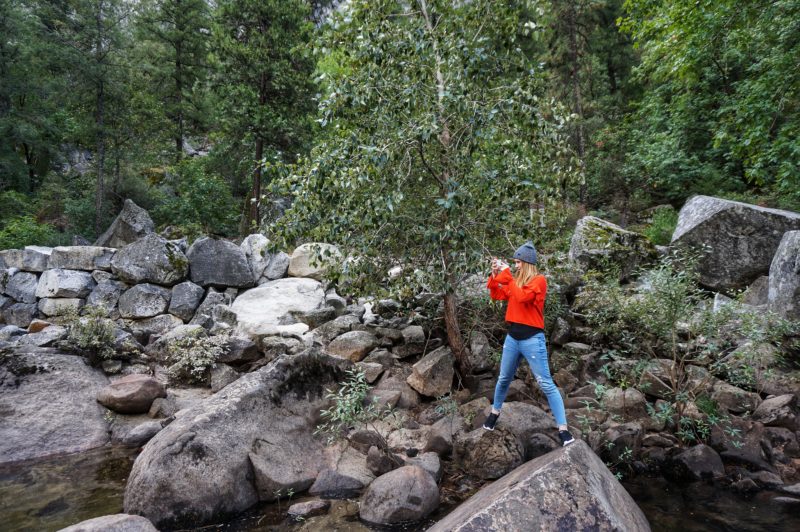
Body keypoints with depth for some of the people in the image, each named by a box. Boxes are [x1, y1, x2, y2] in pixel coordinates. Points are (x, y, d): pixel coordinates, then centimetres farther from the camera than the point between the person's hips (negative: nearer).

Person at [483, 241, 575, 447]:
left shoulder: (539, 280, -11)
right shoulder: (514, 280, 9)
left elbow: (522, 297, -25)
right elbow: (496, 295, 14)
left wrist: (507, 275, -20)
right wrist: (495, 275, 1)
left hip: (532, 339, -6)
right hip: (512, 337, 6)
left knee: (546, 384, -5)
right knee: (504, 379, 20)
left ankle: (563, 429, -2)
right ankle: (494, 413, 40)